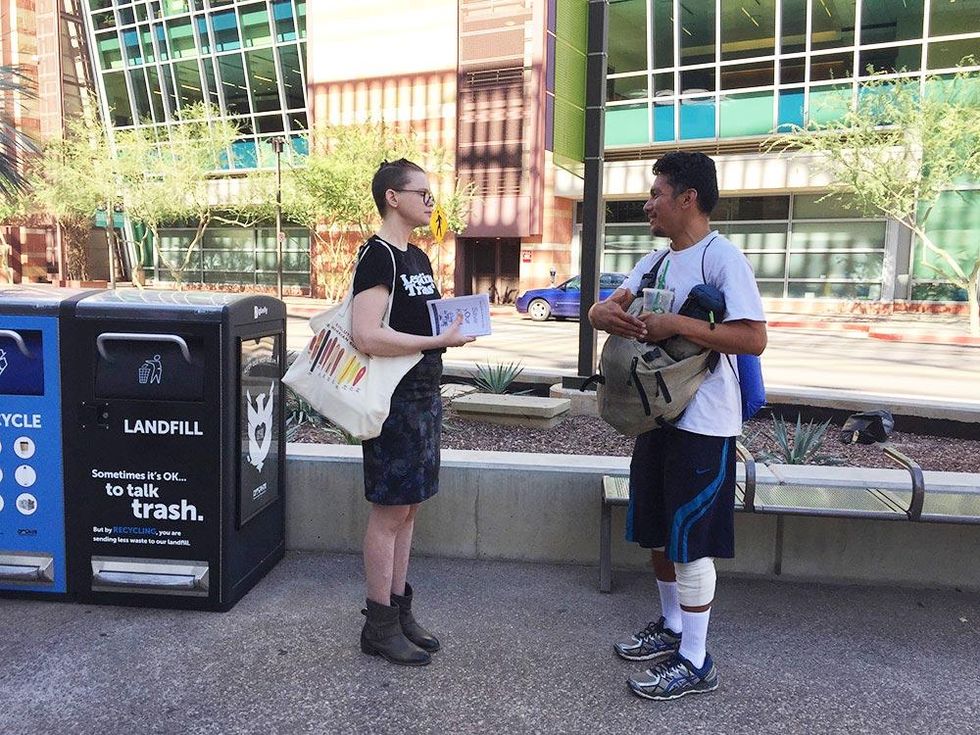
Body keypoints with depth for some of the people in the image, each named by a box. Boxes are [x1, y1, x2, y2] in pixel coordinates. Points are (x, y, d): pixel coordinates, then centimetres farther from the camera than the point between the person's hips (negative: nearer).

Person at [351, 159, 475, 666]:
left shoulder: (418, 257, 15)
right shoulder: (377, 255, -14)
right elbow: (367, 336, -24)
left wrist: (458, 318, 6)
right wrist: (440, 340, -23)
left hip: (424, 395, 9)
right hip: (394, 400, -9)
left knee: (407, 509, 15)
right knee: (389, 511, 0)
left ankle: (399, 611, 27)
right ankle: (379, 626, 14)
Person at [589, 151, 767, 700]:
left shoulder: (723, 258, -14)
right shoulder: (658, 260, 13)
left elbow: (754, 339, -22)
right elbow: (608, 306, 7)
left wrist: (679, 325, -25)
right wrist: (605, 312, -17)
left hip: (702, 423, -9)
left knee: (690, 540, 0)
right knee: (657, 529, 18)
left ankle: (695, 662, 16)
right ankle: (671, 628, 37)